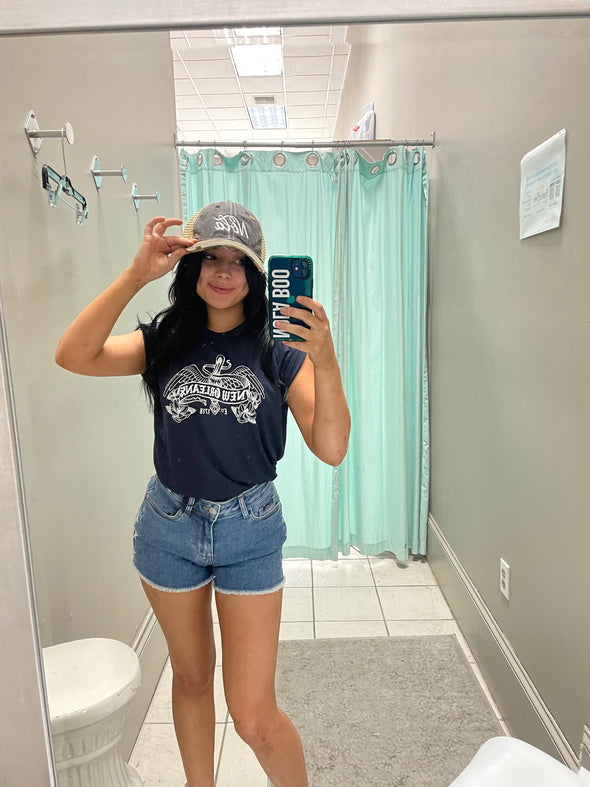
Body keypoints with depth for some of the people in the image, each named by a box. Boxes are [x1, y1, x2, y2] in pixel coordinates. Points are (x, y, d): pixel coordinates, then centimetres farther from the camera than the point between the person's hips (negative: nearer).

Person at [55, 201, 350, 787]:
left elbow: (331, 449, -16)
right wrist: (137, 274, -22)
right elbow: (74, 356, -16)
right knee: (191, 676, 24)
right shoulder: (166, 341, 0)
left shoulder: (277, 349, -6)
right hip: (169, 525, 3)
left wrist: (325, 362, -30)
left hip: (249, 529, -2)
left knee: (254, 717, 3)